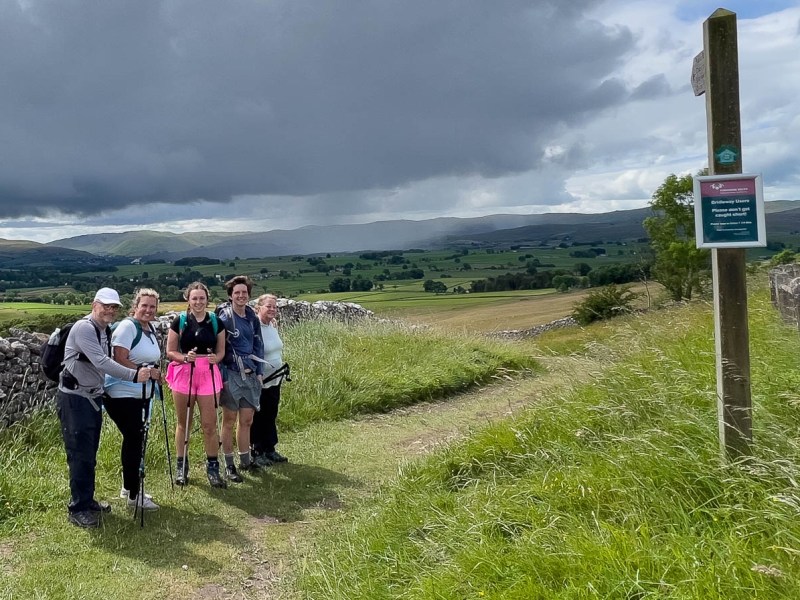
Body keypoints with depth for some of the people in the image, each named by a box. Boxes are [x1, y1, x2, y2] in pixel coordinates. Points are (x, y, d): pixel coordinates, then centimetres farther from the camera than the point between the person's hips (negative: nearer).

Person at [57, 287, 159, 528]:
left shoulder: (105, 331, 11)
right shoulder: (84, 327, -18)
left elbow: (109, 361, 12)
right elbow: (101, 362, -26)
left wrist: (145, 371, 3)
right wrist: (134, 375, -30)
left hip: (93, 397, 9)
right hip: (74, 399, -9)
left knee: (90, 453, 16)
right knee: (80, 454, -3)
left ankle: (87, 500, 29)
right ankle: (77, 509, 8)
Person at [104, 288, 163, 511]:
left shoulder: (151, 329, 12)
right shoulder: (127, 326, -15)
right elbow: (119, 359, -22)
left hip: (141, 394, 9)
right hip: (122, 394, -8)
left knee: (135, 439, 15)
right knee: (134, 439, -3)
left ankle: (128, 487, 31)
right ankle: (134, 495, 8)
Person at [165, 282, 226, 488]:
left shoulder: (216, 322, 4)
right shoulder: (179, 321, -1)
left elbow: (221, 351, 9)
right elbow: (170, 351, 1)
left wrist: (215, 358, -13)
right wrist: (185, 357, -18)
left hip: (208, 374, 1)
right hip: (183, 373, 0)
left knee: (209, 424, 1)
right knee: (183, 423, 9)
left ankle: (213, 467, 13)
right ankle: (181, 466, 23)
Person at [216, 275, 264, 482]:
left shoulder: (252, 317, 8)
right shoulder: (224, 317, -10)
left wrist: (259, 372, 9)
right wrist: (222, 377, -13)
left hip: (250, 375, 5)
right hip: (231, 375, -5)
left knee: (247, 420, 12)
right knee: (229, 420, 4)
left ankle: (245, 461, 25)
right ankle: (229, 465, 14)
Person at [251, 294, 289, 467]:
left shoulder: (273, 326, 6)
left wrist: (282, 368, 13)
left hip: (275, 379, 7)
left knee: (271, 415, 16)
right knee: (258, 417, 7)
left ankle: (270, 449, 28)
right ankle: (256, 452, 20)